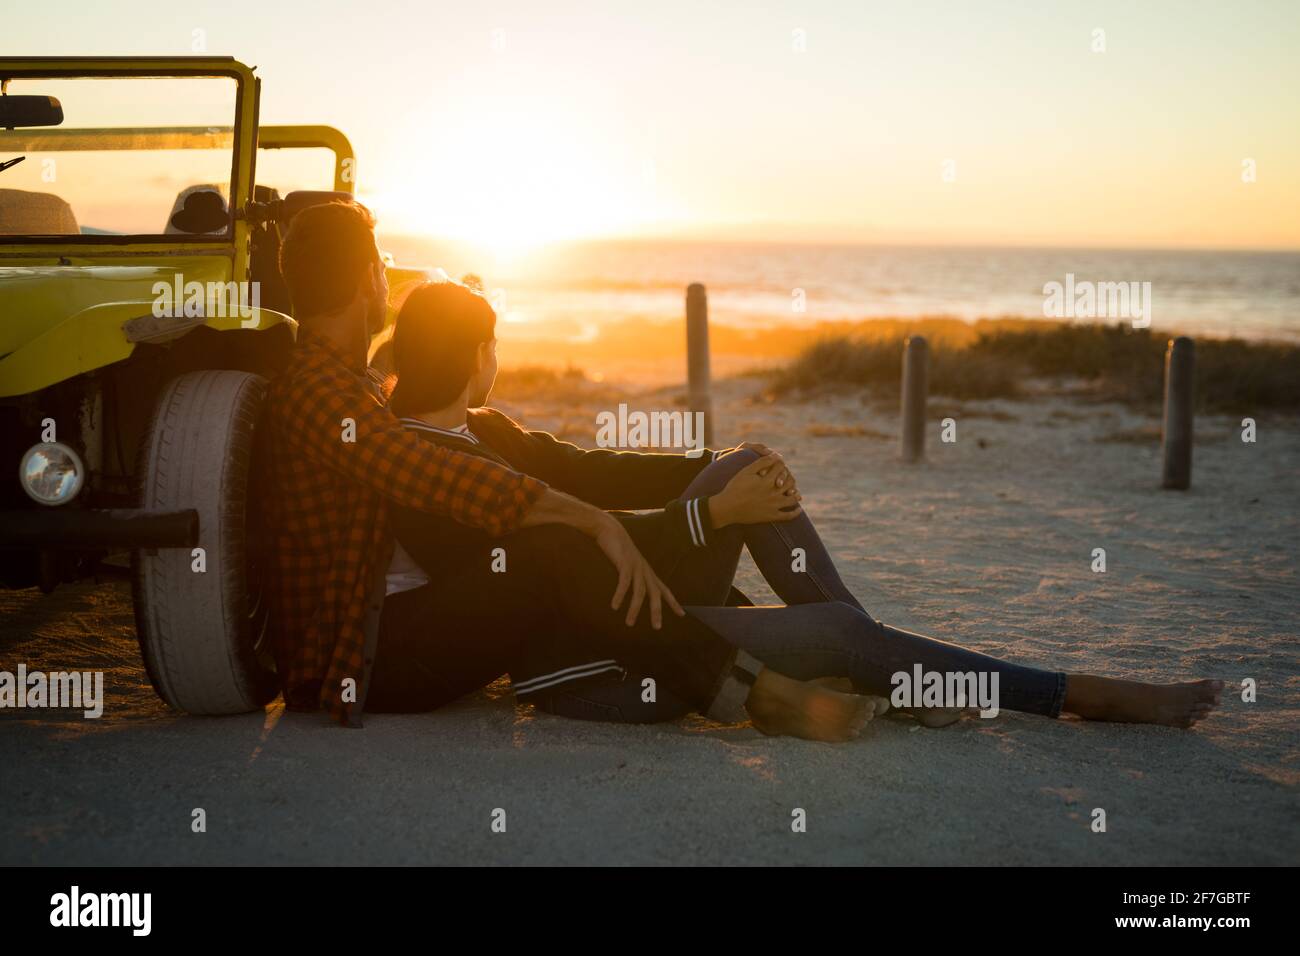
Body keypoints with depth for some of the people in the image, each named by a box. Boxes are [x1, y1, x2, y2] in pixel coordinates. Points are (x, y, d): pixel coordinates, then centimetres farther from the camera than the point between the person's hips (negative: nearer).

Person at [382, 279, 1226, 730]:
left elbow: (580, 471, 15)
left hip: (611, 602, 10)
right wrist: (715, 512, -22)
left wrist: (719, 473, 6)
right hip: (580, 662, -10)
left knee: (751, 465, 0)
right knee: (840, 632, -15)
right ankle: (1091, 697, -3)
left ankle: (893, 672, 1)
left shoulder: (474, 430, 11)